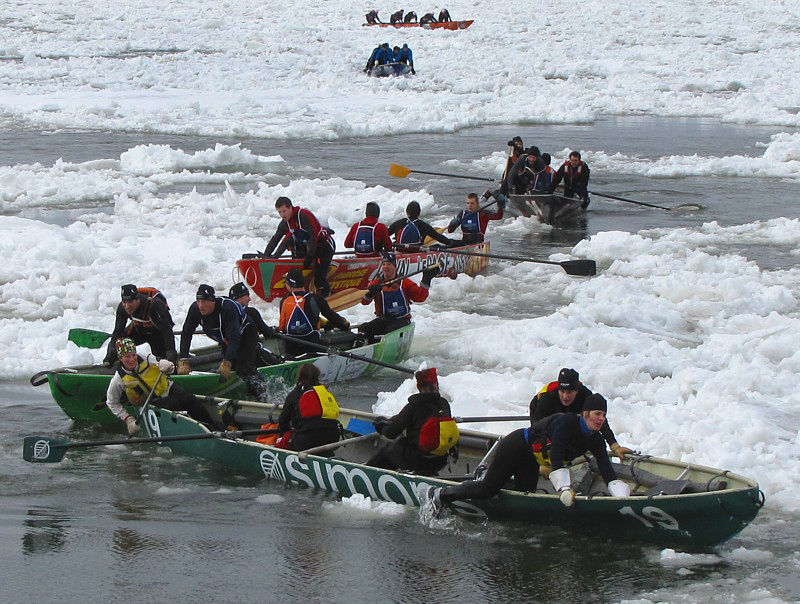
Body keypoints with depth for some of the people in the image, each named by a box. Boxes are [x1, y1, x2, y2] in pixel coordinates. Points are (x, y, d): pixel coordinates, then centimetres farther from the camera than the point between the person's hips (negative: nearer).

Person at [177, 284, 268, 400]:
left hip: (247, 336, -7)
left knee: (244, 369, -22)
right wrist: (183, 361, -24)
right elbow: (186, 334, -16)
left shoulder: (228, 308, -38)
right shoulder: (195, 309, -21)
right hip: (226, 341, 7)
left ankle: (263, 396, -14)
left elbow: (234, 339, -41)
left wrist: (226, 363, -47)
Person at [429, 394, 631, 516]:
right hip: (515, 447, -8)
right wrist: (564, 489, -42)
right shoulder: (565, 422, -28)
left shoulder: (595, 441, -5)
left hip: (530, 461, 8)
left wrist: (622, 496, -27)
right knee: (487, 489, -10)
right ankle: (440, 495, 7)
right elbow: (556, 458, -35)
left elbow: (607, 471, -12)